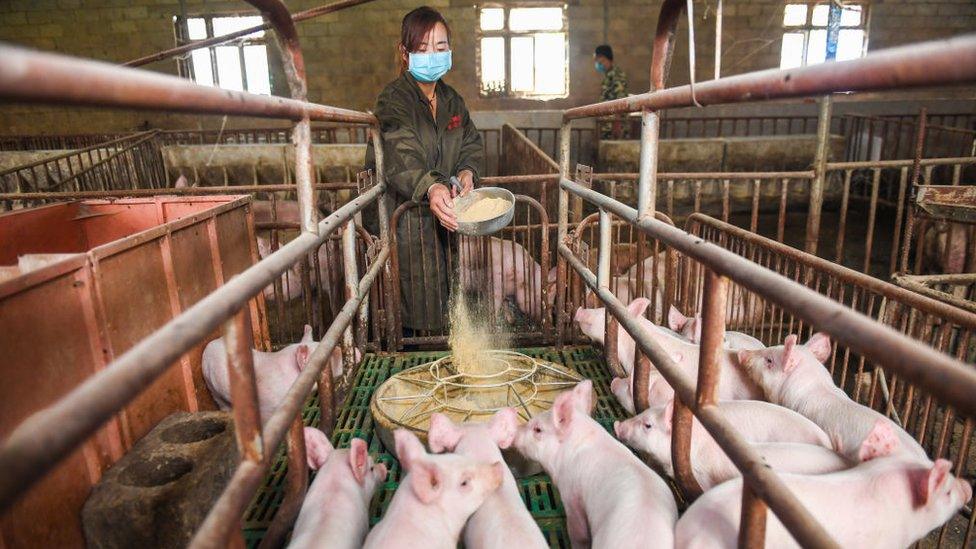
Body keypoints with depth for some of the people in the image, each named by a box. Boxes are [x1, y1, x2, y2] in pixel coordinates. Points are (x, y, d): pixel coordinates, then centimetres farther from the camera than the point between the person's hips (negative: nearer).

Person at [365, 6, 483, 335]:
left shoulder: (451, 100, 12)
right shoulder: (392, 101, -12)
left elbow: (471, 144, 12)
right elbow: (401, 159, -28)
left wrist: (468, 170, -12)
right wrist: (429, 187, -48)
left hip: (446, 213, 6)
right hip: (409, 217, -6)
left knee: (448, 298, 13)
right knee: (413, 307, 1)